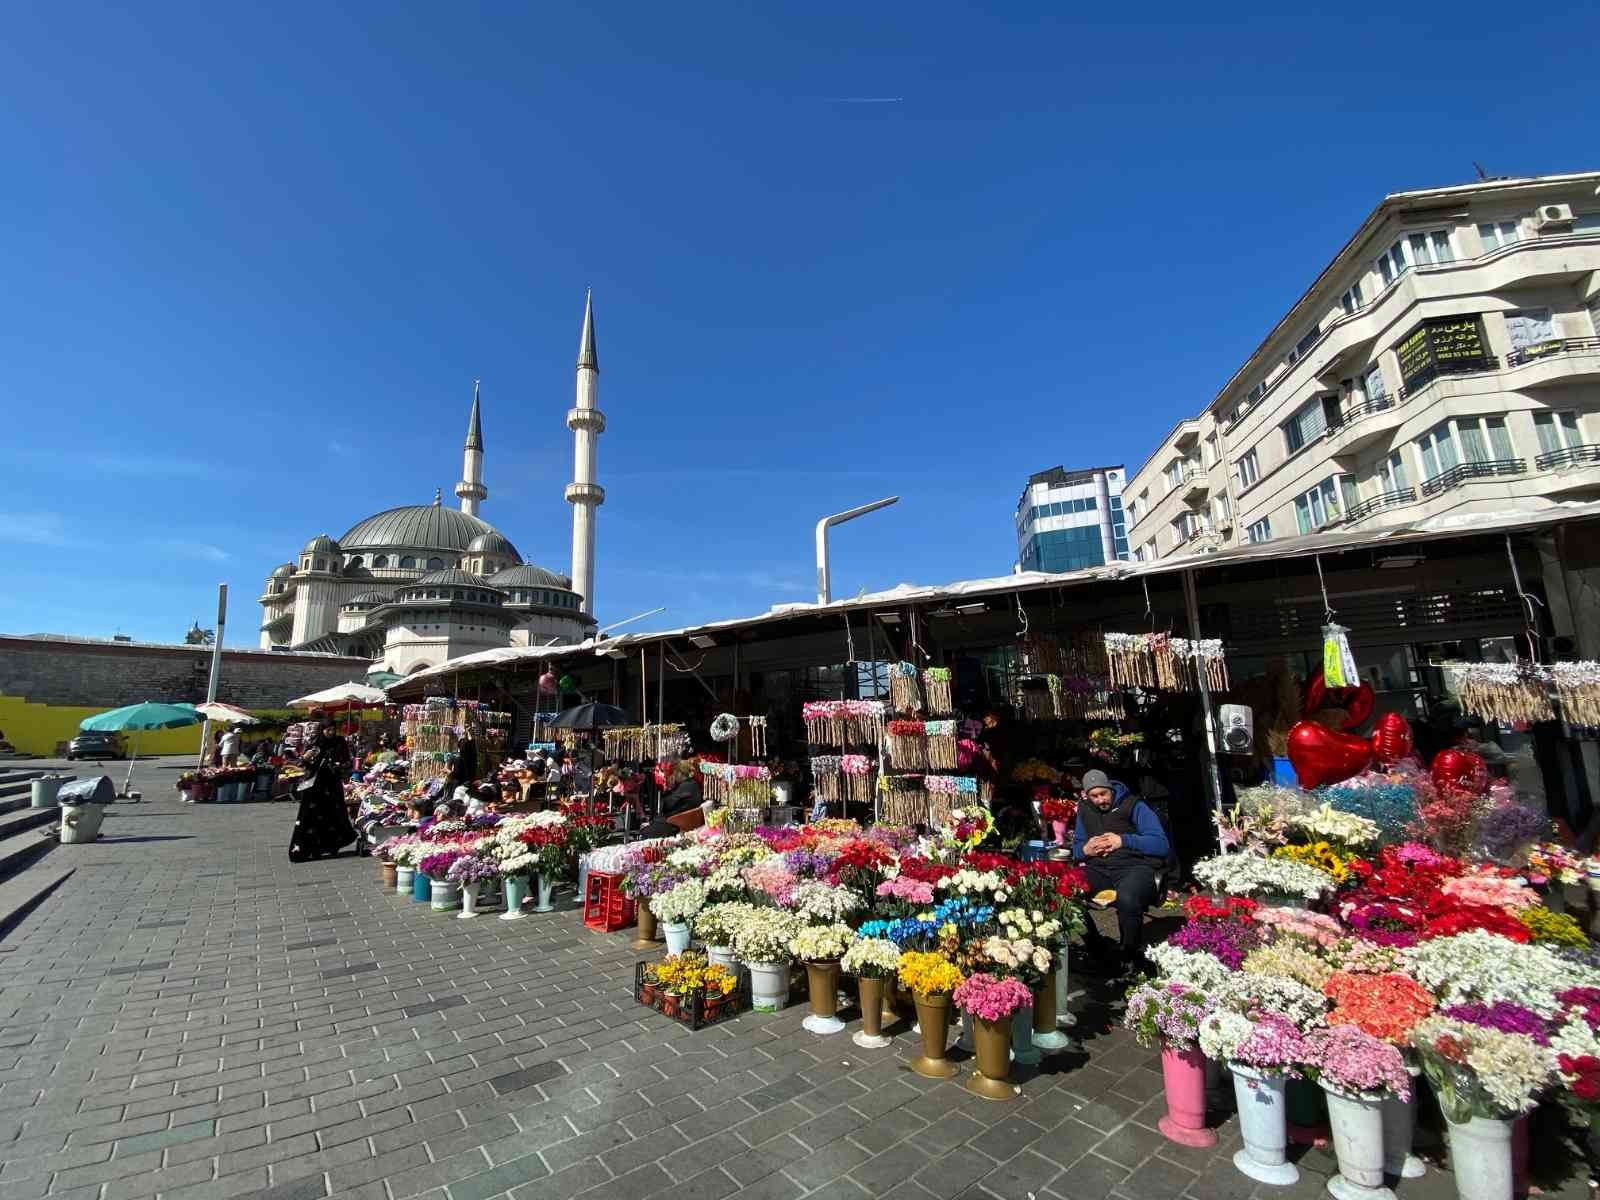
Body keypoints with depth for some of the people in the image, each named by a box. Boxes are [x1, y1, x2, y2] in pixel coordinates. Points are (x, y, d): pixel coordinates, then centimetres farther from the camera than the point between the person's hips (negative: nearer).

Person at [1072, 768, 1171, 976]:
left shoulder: (1133, 805, 1)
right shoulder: (1084, 810, 16)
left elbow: (1163, 845, -5)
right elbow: (1076, 848, 24)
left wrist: (1124, 841, -14)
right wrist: (1085, 850, -1)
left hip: (1134, 866, -4)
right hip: (1099, 868, 4)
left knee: (1127, 899, -39)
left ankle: (1131, 955, -6)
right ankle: (1098, 950, -1)